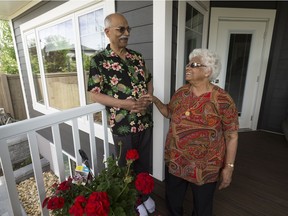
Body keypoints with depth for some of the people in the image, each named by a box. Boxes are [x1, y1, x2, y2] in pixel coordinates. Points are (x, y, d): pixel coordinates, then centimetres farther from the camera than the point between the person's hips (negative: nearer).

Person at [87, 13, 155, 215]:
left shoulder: (137, 56, 7)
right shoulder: (99, 60, -7)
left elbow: (149, 82, 13)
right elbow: (95, 94, -9)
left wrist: (148, 99, -8)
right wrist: (124, 104, -21)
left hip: (145, 121, 5)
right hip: (122, 125, -4)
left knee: (145, 162, 21)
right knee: (126, 166, 17)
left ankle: (144, 194, 49)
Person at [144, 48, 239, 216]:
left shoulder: (222, 100, -17)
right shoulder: (181, 92, -2)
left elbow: (232, 136, -11)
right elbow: (170, 113, 10)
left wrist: (228, 167, -9)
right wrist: (156, 100, -6)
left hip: (205, 167, -4)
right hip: (175, 161, 5)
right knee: (173, 201, 26)